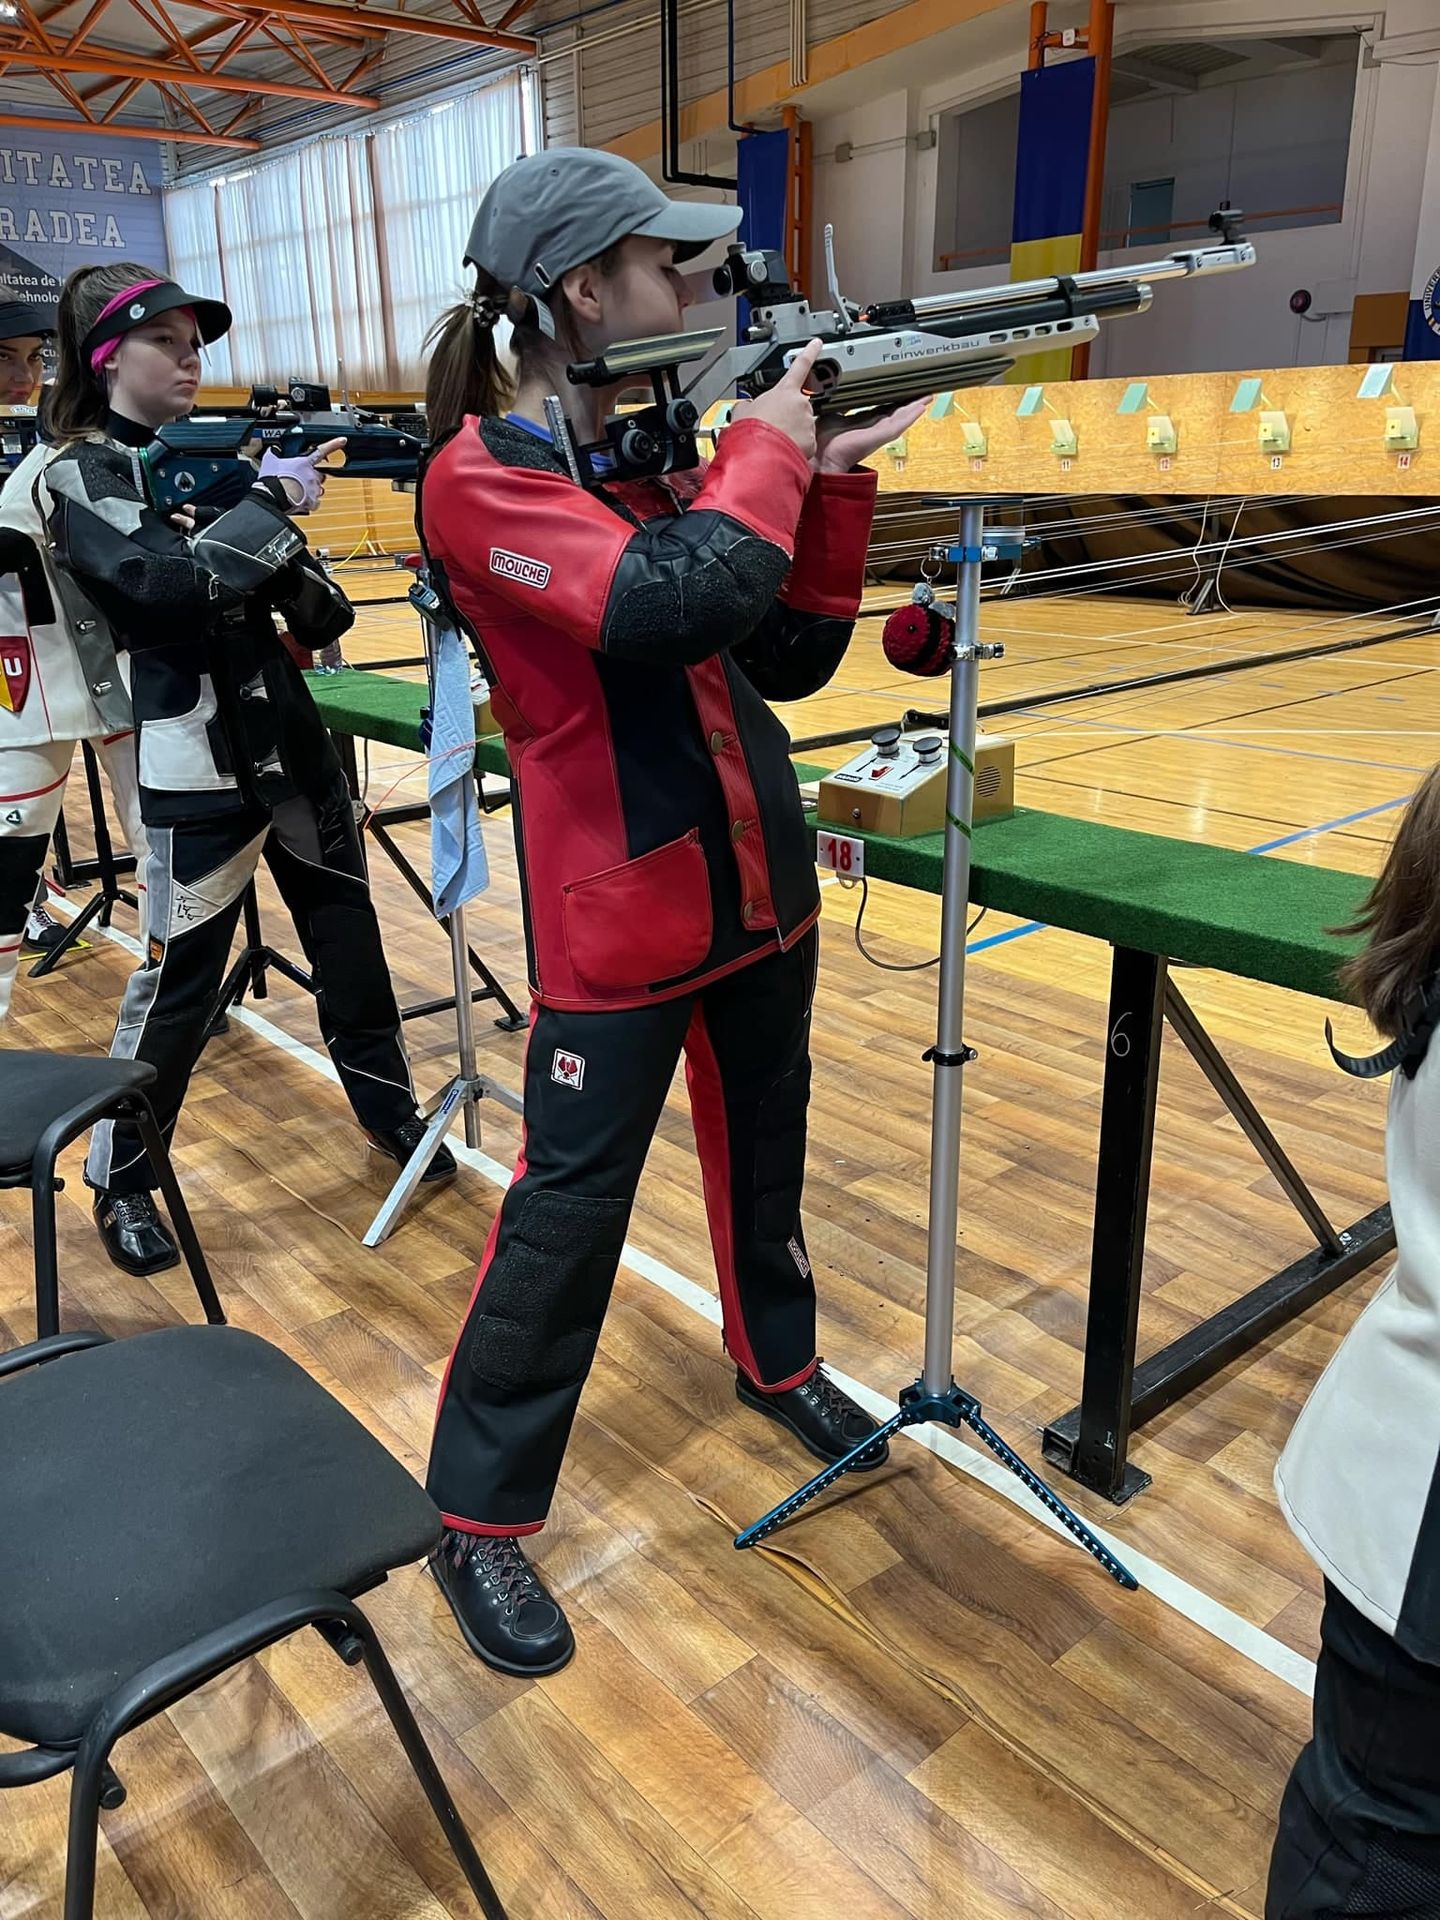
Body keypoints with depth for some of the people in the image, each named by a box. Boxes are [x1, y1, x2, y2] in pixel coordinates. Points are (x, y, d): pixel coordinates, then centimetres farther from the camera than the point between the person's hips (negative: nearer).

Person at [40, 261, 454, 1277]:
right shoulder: (80, 473, -4)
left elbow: (322, 614, 9)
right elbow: (160, 582, -25)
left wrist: (277, 516, -11)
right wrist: (272, 500, -17)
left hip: (291, 729, 6)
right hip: (198, 758, -6)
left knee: (347, 928, 13)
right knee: (179, 975, 0)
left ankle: (389, 1106, 31)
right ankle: (122, 1180, 18)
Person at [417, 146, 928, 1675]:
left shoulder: (657, 444, 9)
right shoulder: (481, 477, -12)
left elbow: (793, 653, 9)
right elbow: (674, 602, -29)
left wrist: (832, 478, -1)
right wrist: (766, 447, -13)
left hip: (757, 880, 7)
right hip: (617, 913, -7)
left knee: (765, 1144, 21)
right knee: (569, 1206, -1)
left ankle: (777, 1357, 46)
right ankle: (477, 1518, 18)